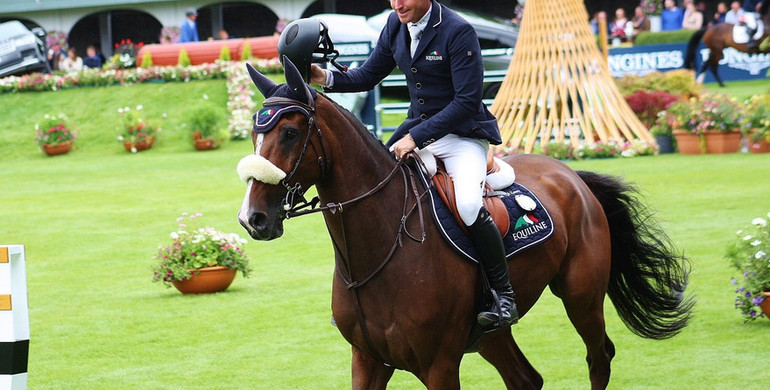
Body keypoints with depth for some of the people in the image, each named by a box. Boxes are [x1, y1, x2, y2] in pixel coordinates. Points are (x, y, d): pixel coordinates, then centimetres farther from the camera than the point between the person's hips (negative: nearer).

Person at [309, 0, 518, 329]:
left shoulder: (458, 32, -19)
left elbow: (467, 101, -22)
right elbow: (369, 75, 11)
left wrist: (416, 138, -26)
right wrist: (327, 78, -9)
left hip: (463, 134, -7)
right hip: (417, 131, 7)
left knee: (468, 205, -31)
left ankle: (505, 296, -17)